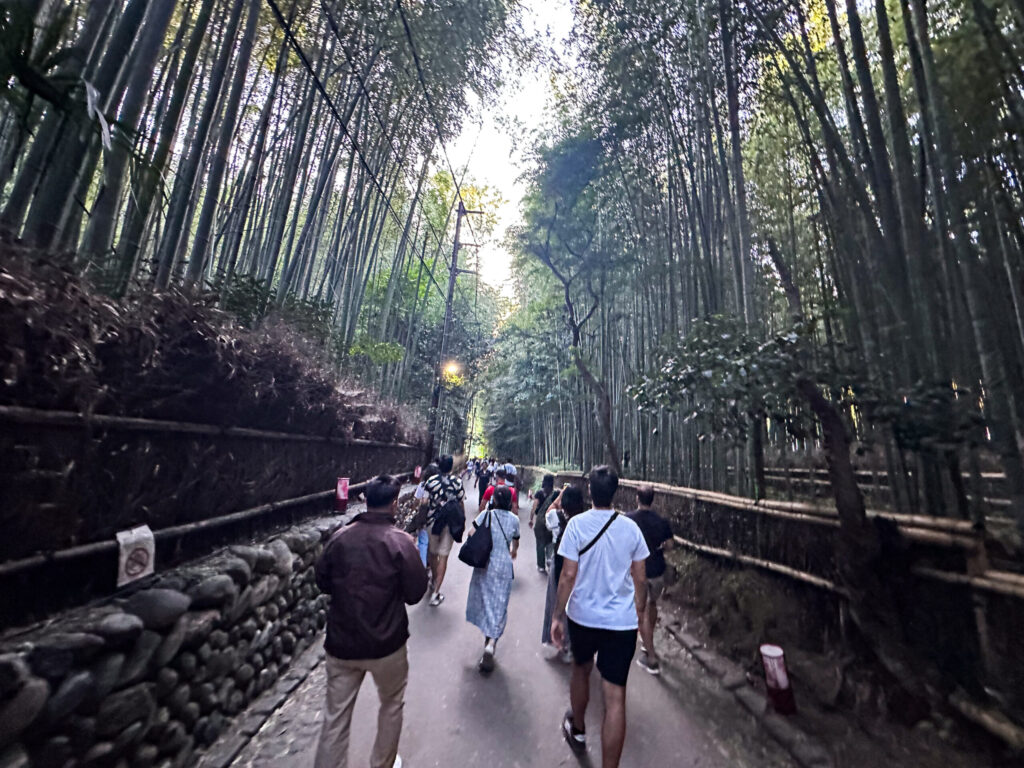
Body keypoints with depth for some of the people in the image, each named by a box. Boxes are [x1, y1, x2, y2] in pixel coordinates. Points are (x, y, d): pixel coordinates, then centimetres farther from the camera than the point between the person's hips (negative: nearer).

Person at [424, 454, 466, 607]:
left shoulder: (431, 481, -7)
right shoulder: (457, 482, -6)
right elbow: (461, 503, -1)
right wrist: (462, 520, 12)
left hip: (433, 520, 1)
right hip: (450, 522, -1)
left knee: (433, 553, 20)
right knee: (443, 556, 4)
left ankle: (434, 581, 40)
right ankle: (436, 592, 1)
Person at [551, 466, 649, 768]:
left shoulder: (577, 524, -15)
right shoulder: (630, 527, -6)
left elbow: (569, 575, -15)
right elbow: (640, 578, 1)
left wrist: (556, 615, -4)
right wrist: (639, 611, 16)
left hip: (582, 616, 0)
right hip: (622, 621, 0)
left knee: (581, 670, 27)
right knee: (615, 697, 7)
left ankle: (578, 730, 50)